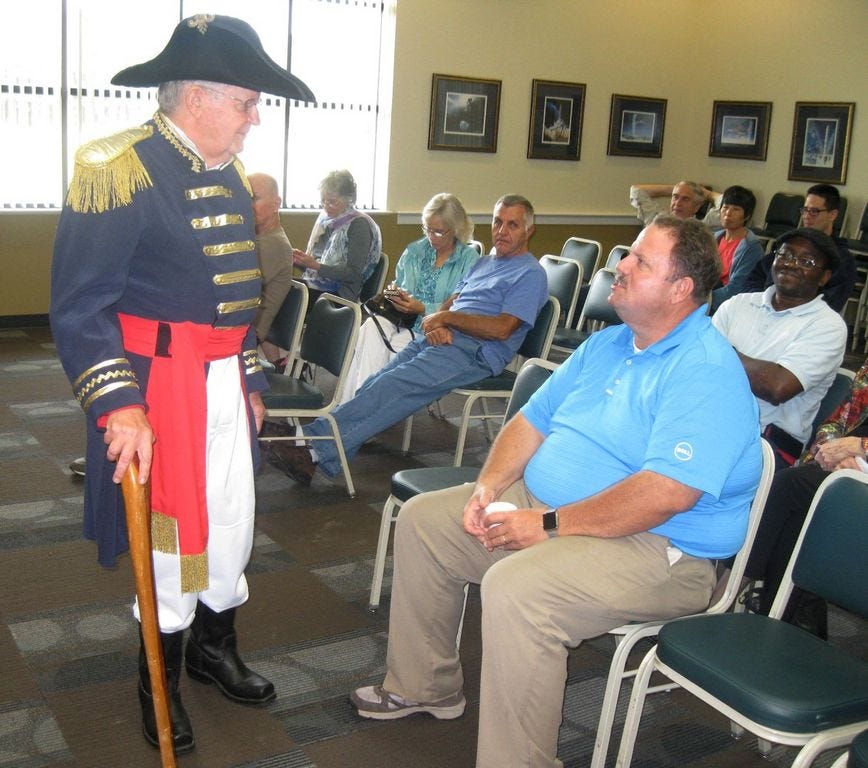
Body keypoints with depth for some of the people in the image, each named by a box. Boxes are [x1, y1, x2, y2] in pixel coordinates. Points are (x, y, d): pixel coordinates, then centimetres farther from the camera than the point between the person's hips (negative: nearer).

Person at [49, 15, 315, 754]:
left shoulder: (231, 177, 10)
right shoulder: (117, 169, -16)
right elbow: (79, 307, -18)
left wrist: (250, 379, 19)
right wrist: (118, 407, -24)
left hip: (226, 382, 8)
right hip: (158, 385, -7)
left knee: (232, 522, 16)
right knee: (169, 531, 5)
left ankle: (214, 647, 39)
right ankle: (160, 682, 27)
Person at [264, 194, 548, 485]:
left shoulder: (530, 273, 1)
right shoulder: (484, 263, 28)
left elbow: (502, 329, -12)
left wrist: (447, 318, -6)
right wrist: (438, 325, -3)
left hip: (474, 351, -7)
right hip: (444, 339, 8)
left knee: (393, 385, -25)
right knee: (377, 385, -17)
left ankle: (317, 448, -29)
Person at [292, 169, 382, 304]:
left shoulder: (359, 225, -6)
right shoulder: (324, 218, 14)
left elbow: (354, 274, -12)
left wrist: (316, 266, -21)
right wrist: (299, 260, -3)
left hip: (340, 293, -6)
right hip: (313, 285, 6)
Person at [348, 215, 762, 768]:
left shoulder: (708, 371, -18)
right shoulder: (607, 344, 11)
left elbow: (664, 494, -28)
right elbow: (533, 420, 15)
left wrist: (549, 526, -24)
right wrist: (488, 487, -3)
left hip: (655, 548, -9)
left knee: (516, 587, -35)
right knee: (423, 518, 8)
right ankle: (423, 686, 22)